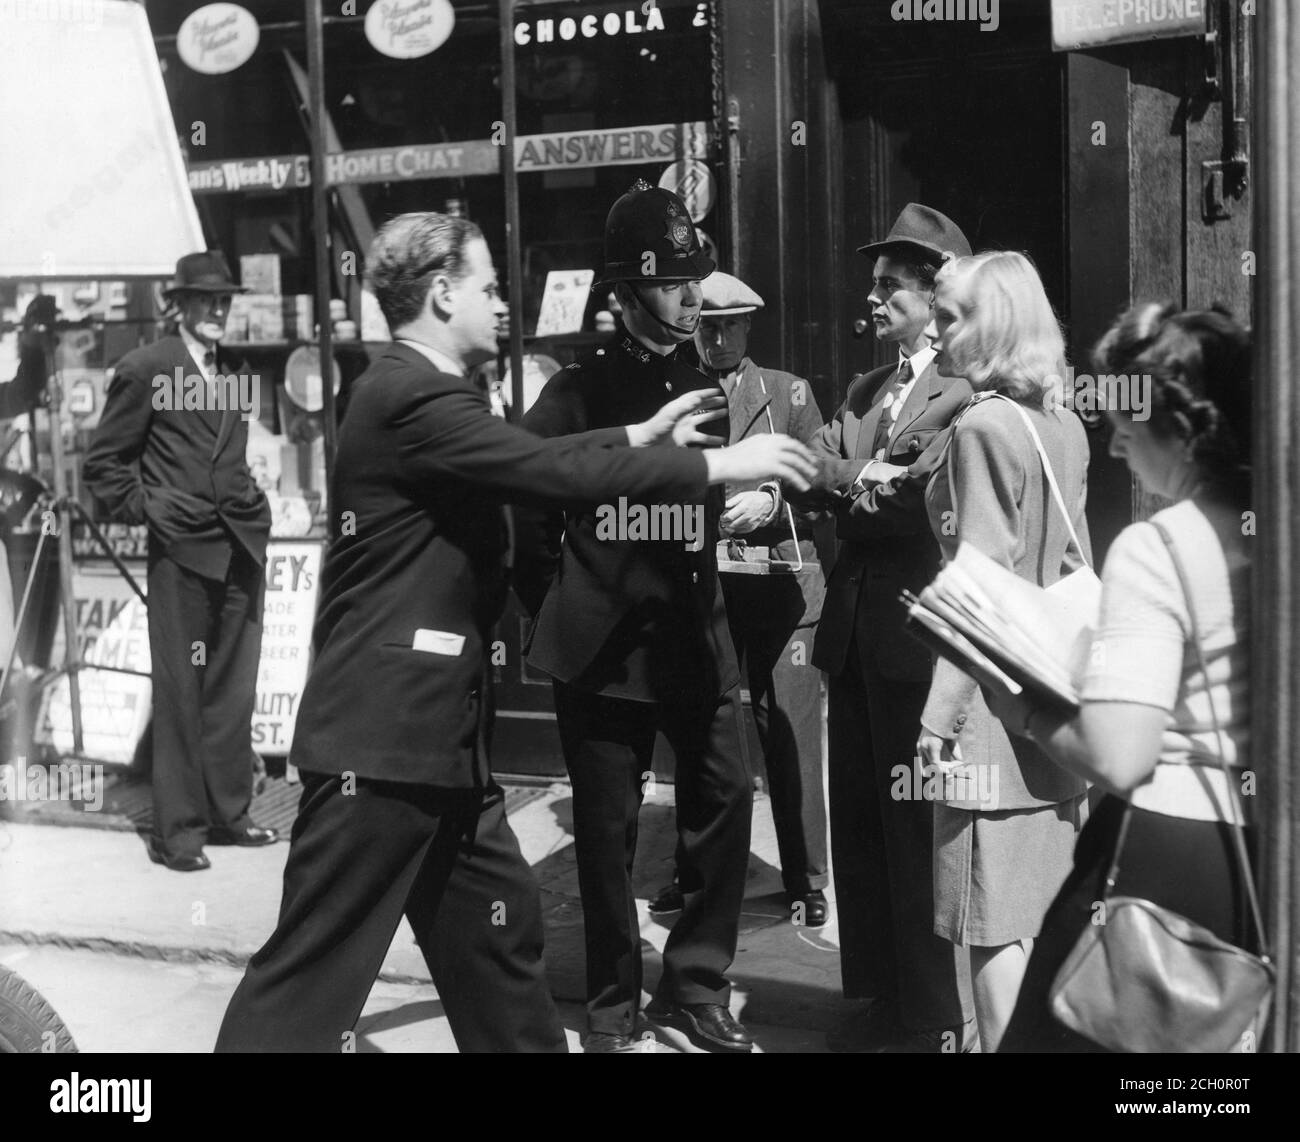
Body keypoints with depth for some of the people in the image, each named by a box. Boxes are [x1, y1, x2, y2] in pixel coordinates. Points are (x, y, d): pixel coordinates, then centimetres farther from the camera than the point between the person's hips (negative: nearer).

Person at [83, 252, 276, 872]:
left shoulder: (236, 372, 14)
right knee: (181, 693, -3)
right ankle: (177, 830, 4)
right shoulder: (145, 368, -3)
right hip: (182, 549, -6)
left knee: (234, 691, 10)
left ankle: (228, 812, 19)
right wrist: (143, 510, -5)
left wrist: (252, 508, 13)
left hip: (241, 546, 6)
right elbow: (102, 463, 0)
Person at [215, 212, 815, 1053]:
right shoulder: (414, 396, -18)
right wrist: (717, 465, -16)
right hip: (385, 734, -11)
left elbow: (526, 462, 23)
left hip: (437, 732, 11)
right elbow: (551, 472, -24)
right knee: (315, 965, -5)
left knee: (502, 931, 16)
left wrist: (643, 435, 22)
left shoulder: (421, 393, 15)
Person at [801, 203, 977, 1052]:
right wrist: (858, 483, -12)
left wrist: (847, 477, -8)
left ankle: (940, 1018, 14)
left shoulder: (965, 390, -8)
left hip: (919, 631, -8)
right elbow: (841, 491, 6)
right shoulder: (866, 389, 18)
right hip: (855, 628, 8)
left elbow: (916, 496, -19)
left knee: (918, 825, 0)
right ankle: (881, 997, 26)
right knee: (860, 819, 13)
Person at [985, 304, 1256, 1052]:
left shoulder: (1154, 550, -17)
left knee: (1051, 1032, 8)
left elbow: (1118, 759, -22)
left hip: (1165, 861, -7)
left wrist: (1022, 712, -7)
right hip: (1264, 857, 7)